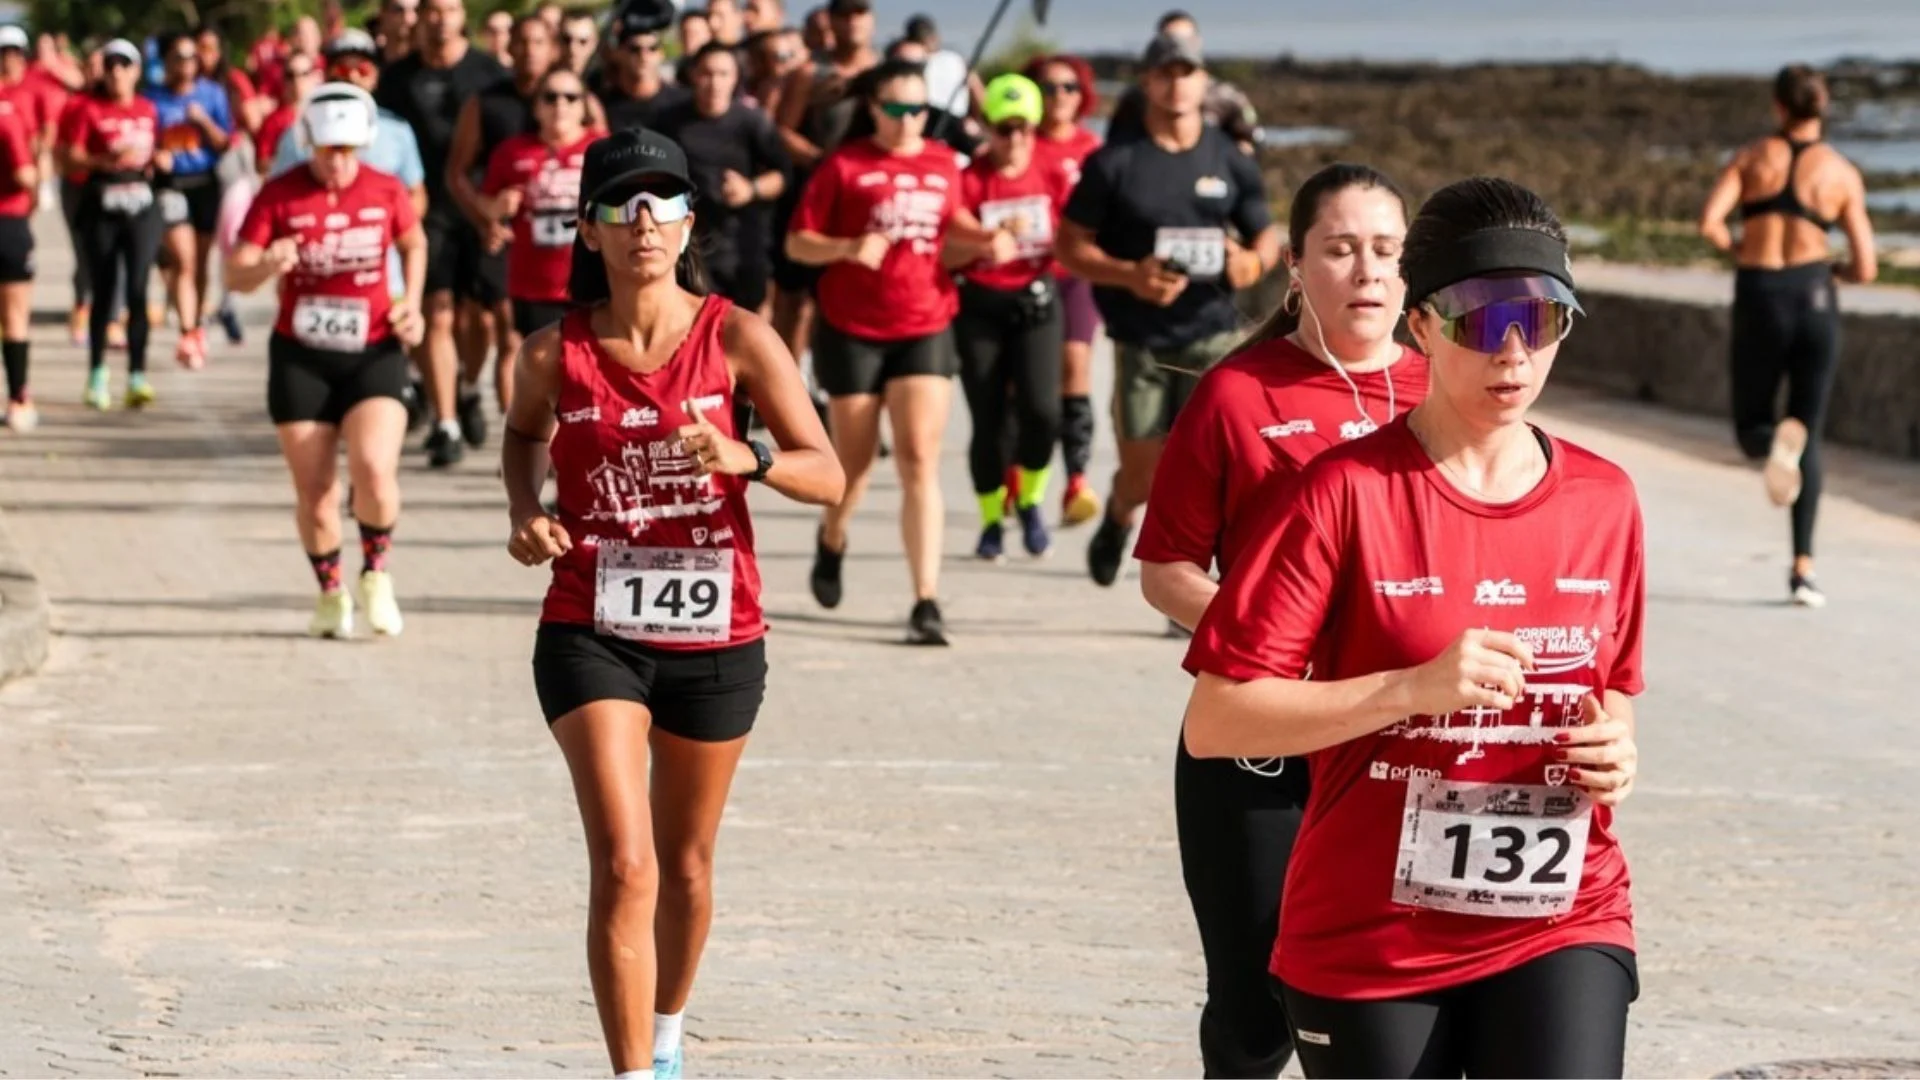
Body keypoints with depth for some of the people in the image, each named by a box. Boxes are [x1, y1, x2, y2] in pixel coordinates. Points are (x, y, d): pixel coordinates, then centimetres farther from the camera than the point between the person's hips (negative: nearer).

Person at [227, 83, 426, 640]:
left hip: (374, 352, 0)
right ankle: (330, 594, 27)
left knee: (374, 470, -21)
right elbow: (235, 275, -9)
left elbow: (414, 244, 20)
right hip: (301, 356, 0)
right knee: (314, 491, 3)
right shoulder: (280, 195, -6)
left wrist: (410, 302, 5)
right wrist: (267, 266, -31)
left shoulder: (386, 192, -2)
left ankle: (376, 573, 5)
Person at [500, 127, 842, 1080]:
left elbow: (828, 476, -10)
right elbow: (524, 432, 18)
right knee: (623, 866, -16)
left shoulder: (736, 339, -9)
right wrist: (525, 512, -1)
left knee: (686, 867, 18)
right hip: (591, 635, -1)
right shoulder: (556, 353, -6)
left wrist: (744, 457, -29)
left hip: (715, 637, 1)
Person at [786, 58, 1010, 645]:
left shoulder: (943, 163, 6)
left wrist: (986, 236, 7)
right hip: (852, 330, -2)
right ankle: (831, 541, 44)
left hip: (924, 328, 2)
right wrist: (847, 247, -22)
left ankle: (926, 601, -15)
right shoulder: (845, 166, -5)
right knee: (855, 462, 10)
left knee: (919, 462, -11)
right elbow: (797, 243, -4)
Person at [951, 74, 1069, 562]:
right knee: (989, 420, -2)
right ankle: (991, 520, 16)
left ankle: (1030, 499, 11)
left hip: (1036, 301, 1)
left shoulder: (1053, 175, 1)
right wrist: (994, 239, -24)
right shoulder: (970, 181, -5)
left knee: (1041, 410, -16)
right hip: (980, 306, -1)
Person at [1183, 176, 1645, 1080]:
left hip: (1561, 925, 2)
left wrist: (1614, 745, -2)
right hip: (1373, 939, -2)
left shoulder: (1603, 501, 4)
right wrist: (1413, 686, -23)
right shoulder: (1344, 493, -9)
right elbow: (1214, 721, -14)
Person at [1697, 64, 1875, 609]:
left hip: (1759, 301, 0)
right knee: (1811, 436, 11)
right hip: (1814, 298, 0)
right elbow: (1866, 269, 0)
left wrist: (1739, 251, 11)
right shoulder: (1844, 174, 3)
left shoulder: (1751, 157, 5)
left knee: (1751, 432, 15)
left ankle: (1779, 439, -26)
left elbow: (1709, 223, -10)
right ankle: (1803, 566, -2)